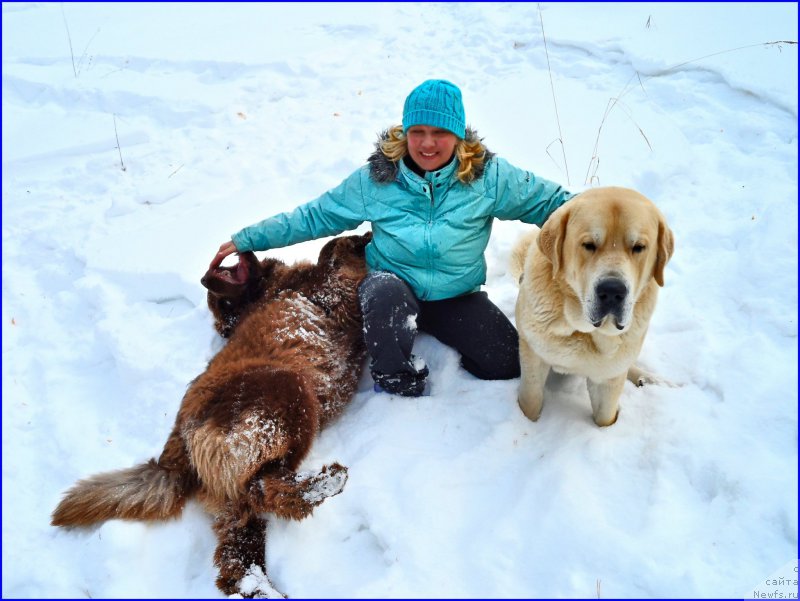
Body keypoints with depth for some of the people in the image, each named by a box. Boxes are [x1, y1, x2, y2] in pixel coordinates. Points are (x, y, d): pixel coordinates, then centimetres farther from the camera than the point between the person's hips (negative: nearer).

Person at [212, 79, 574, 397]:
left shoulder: (488, 175, -8)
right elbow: (315, 215, -1)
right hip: (393, 286, -1)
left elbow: (550, 201, -3)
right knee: (384, 288, -37)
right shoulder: (376, 178, -7)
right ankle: (396, 381, -14)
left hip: (457, 297, 2)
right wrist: (247, 240, -3)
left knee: (508, 362, -15)